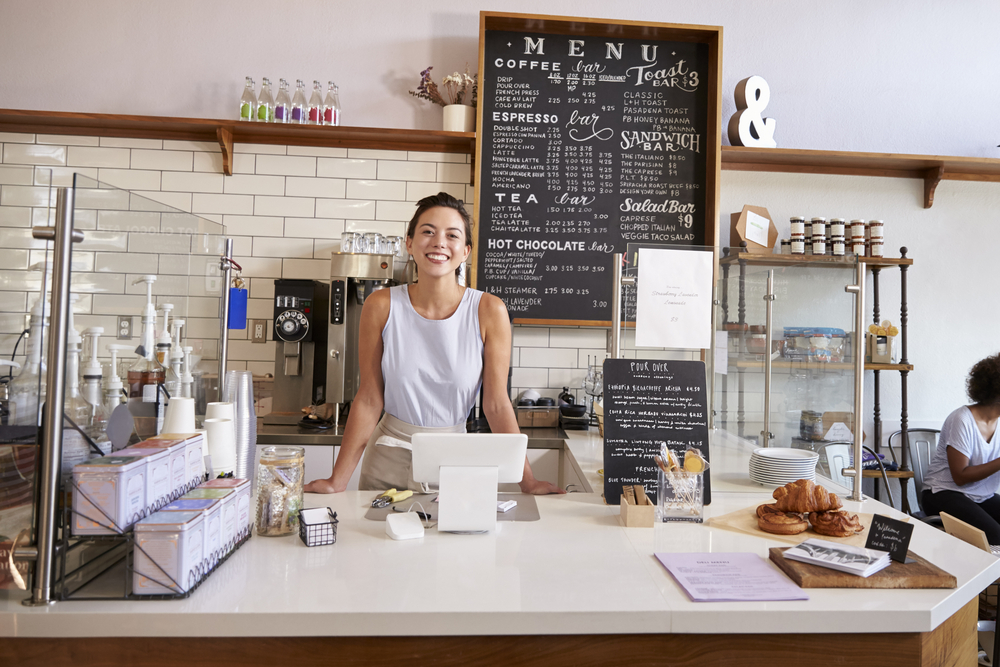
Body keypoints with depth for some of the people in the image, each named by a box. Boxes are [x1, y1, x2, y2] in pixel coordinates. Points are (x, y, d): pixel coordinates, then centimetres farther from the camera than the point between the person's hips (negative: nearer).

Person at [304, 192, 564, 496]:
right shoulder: (382, 306, -9)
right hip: (387, 464, 1)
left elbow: (497, 404, -8)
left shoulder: (489, 311, -11)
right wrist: (338, 479, -7)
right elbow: (369, 399, -5)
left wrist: (528, 481, -10)